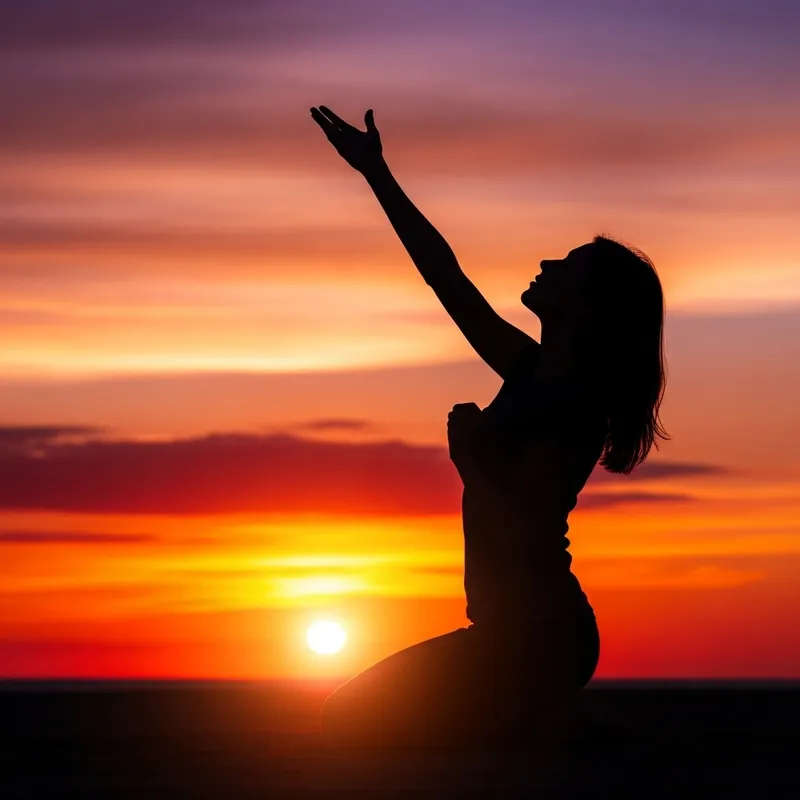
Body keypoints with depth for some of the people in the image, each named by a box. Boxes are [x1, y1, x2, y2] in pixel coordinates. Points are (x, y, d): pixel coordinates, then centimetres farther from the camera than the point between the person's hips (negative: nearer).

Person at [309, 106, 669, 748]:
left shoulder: (572, 408, -18)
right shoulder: (534, 375, 8)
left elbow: (517, 538, -25)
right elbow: (447, 278, 13)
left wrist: (466, 457, -11)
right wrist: (376, 172, 15)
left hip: (537, 643, -9)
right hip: (528, 636, 9)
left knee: (351, 719, -6)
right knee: (351, 714, 20)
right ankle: (556, 732, 13)